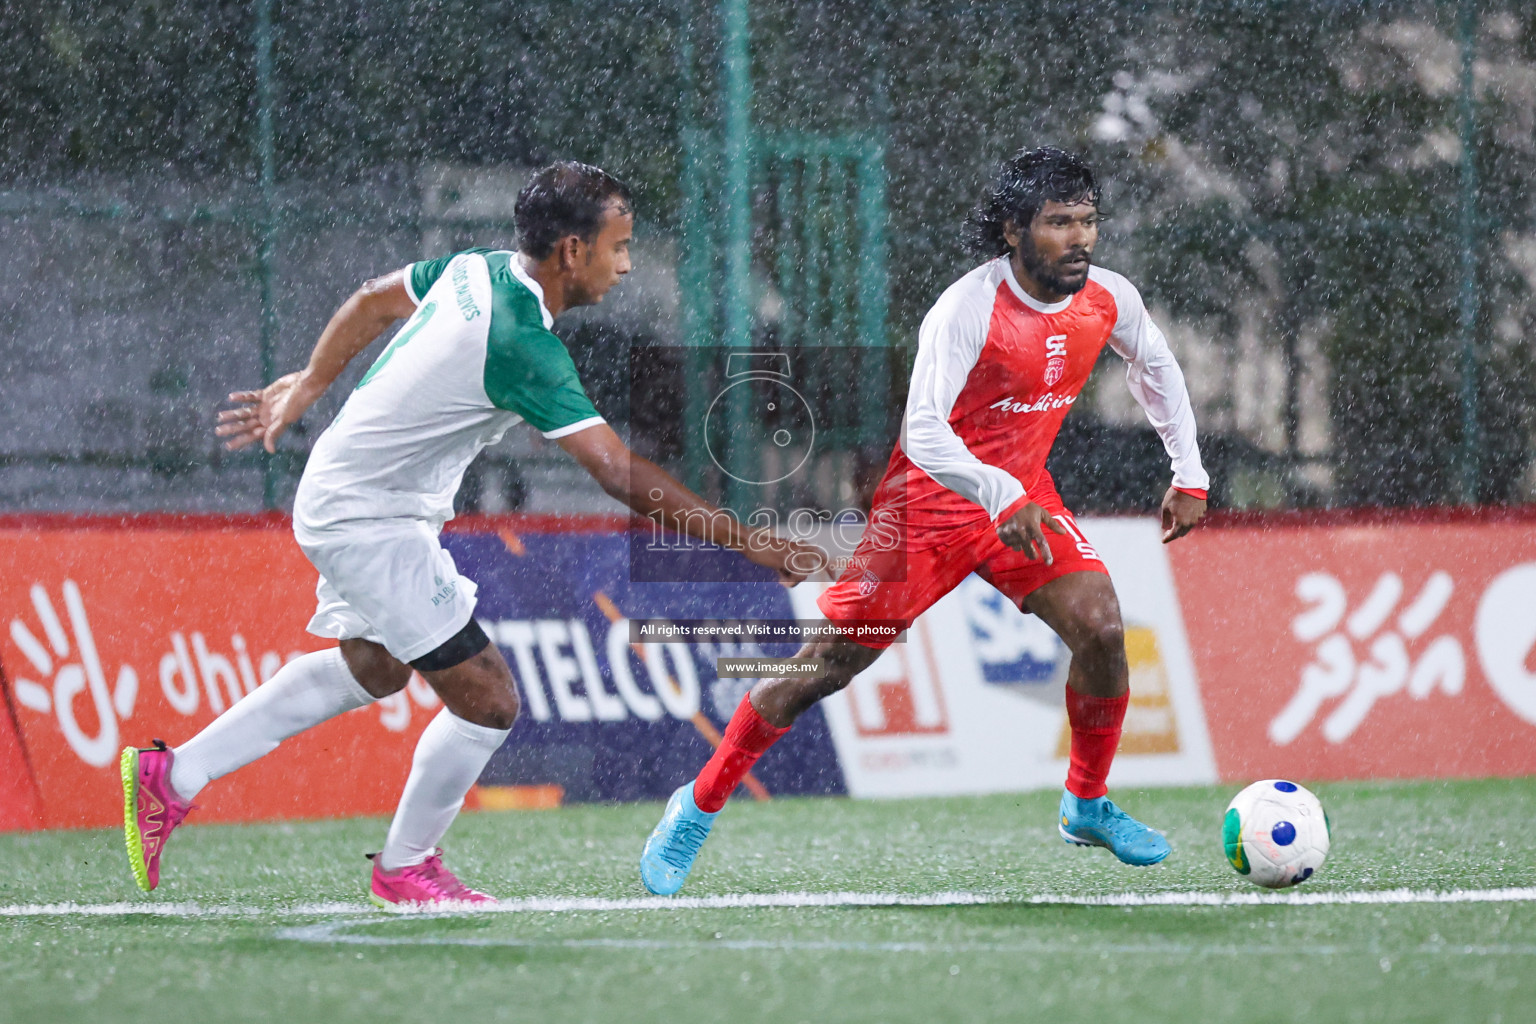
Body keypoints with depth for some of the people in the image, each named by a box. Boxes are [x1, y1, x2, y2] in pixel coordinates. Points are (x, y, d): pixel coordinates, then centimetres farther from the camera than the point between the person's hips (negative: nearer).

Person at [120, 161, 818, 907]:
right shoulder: (522, 345, -31)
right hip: (369, 525, -10)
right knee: (487, 700, -5)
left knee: (373, 670, 29)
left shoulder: (477, 270, -4)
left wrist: (308, 384, 28)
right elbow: (622, 476, -33)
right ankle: (403, 867, 17)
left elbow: (374, 300, 14)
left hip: (342, 499, 10)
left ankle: (172, 776, 32)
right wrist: (750, 544, -30)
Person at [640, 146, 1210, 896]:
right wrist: (1002, 498, -46)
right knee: (829, 662, -3)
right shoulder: (968, 308, -26)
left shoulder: (1108, 300, -7)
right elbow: (923, 431, -34)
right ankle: (699, 806, 12)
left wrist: (1188, 475, 13)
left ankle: (1088, 806, 8)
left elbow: (1156, 369, 16)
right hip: (930, 497, -5)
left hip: (1024, 496, 5)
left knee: (1101, 630, -15)